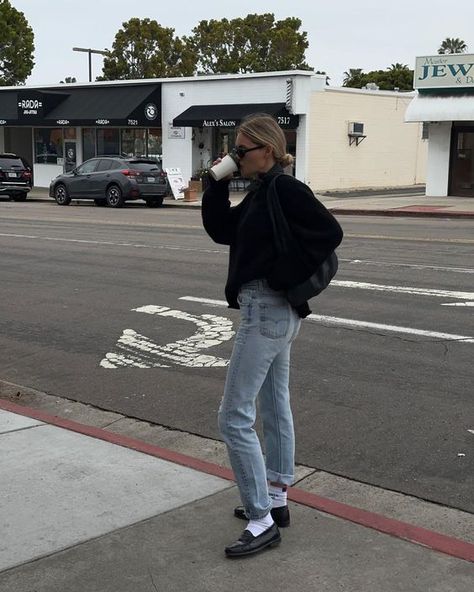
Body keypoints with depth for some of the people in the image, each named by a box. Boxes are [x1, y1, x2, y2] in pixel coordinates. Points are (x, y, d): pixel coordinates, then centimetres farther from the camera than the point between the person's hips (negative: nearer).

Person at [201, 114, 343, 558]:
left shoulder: (286, 190, -17)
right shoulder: (260, 193, 11)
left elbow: (330, 233, -20)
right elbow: (220, 230, 12)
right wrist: (218, 183, 3)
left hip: (267, 311, -11)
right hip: (275, 311, 11)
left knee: (234, 418, -7)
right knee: (274, 407, 17)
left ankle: (262, 521, 0)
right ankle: (275, 501, 30)